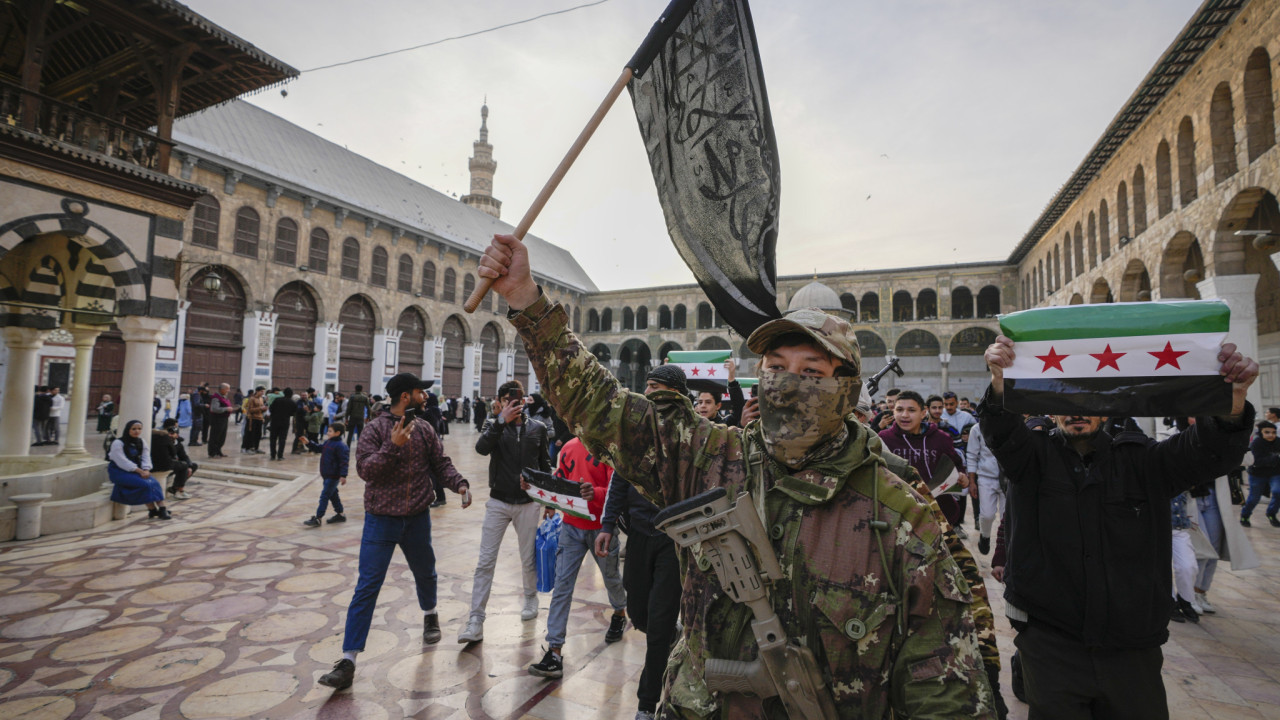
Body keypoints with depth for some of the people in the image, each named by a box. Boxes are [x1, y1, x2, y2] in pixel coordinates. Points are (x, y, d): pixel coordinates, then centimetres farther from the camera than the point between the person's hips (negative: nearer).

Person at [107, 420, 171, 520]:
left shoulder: (141, 442, 10)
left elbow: (146, 457, 3)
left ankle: (162, 509, -26)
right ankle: (153, 510, -21)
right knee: (144, 484, -28)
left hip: (135, 470, 6)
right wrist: (140, 471, -23)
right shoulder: (117, 443, -12)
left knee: (154, 482, -20)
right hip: (119, 472, -6)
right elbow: (122, 462, -19)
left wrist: (146, 470, -16)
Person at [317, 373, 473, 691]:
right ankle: (348, 660, 3)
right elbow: (364, 469, -17)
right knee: (367, 587, -5)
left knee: (425, 573, 21)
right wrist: (393, 446, -29)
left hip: (418, 519, 4)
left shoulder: (424, 429, 2)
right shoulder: (375, 429, -9)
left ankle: (430, 614, 51)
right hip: (381, 520, -4)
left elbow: (441, 463, 4)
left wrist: (459, 483, -12)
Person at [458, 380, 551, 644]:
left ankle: (531, 597, 40)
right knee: (485, 562, -2)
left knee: (529, 560, 13)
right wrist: (502, 420, -29)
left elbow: (544, 465, 10)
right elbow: (481, 448, -22)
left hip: (528, 503, 1)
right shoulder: (493, 425, -1)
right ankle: (476, 622, 6)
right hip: (498, 502, -1)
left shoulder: (538, 428, 2)